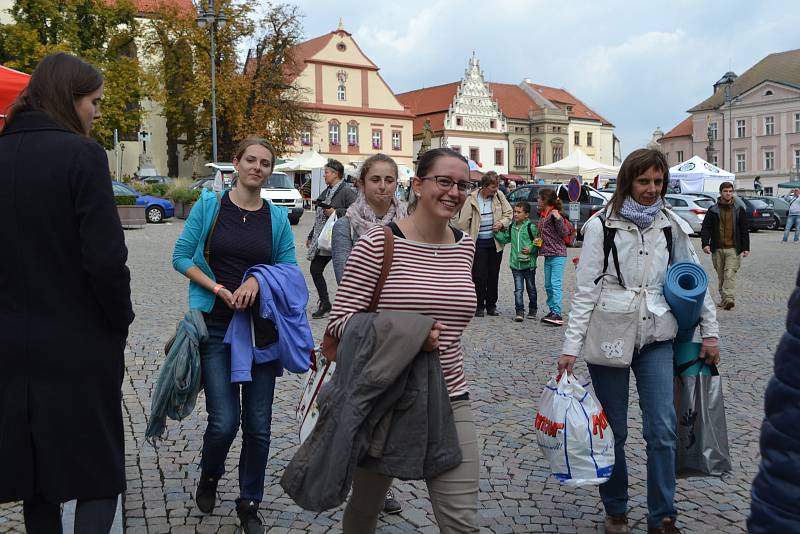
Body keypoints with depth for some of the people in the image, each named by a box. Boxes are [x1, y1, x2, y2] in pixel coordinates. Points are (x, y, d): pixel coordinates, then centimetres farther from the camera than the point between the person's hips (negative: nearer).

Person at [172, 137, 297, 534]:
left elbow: (288, 269, 6)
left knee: (258, 425, 5)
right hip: (216, 326, -2)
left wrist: (258, 280, -14)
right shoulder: (210, 205, 0)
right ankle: (209, 477, 27)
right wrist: (218, 289, -13)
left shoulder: (277, 217, 4)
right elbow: (181, 256, 0)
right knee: (224, 421, -7)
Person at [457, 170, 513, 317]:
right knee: (479, 276, -4)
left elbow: (509, 213, 13)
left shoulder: (499, 196, 2)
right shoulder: (472, 199, -9)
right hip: (479, 243, -4)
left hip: (496, 242, 4)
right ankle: (479, 306, 7)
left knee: (493, 275, 10)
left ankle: (491, 305, 22)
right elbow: (463, 222, -7)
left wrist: (502, 223, -7)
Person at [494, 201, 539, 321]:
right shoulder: (511, 228, 8)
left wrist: (531, 249, -20)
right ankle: (519, 311, -3)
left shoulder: (531, 227, -7)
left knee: (531, 288, 12)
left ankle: (532, 309, 26)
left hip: (529, 263, -3)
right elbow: (505, 239, 16)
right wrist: (497, 232, 2)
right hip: (515, 264, 3)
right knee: (518, 289, -3)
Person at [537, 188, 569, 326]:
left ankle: (557, 314, -16)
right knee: (548, 286, 12)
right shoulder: (542, 215, 15)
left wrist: (558, 219, -28)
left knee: (556, 284, -13)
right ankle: (552, 311, 19)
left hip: (558, 255, -9)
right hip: (548, 255, 10)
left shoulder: (554, 214, -11)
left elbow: (564, 233, -18)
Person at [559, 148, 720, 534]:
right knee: (613, 429, 8)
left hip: (656, 339, 3)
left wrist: (710, 331, 8)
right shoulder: (601, 227, -6)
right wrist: (571, 348, -12)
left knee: (663, 429, -3)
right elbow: (585, 291, -8)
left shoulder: (670, 226, 5)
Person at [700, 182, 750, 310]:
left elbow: (745, 230, 9)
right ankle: (724, 299, 17)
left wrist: (746, 248, 4)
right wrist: (705, 243, -10)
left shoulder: (739, 210, 7)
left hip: (733, 249, -2)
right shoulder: (713, 210, 7)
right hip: (717, 249, 2)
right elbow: (705, 228, 4)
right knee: (721, 276, 8)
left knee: (730, 274, -16)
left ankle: (729, 298, -25)